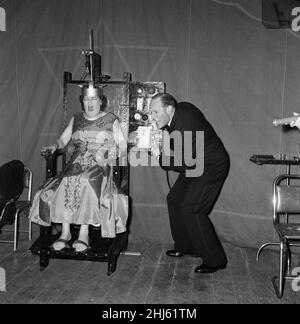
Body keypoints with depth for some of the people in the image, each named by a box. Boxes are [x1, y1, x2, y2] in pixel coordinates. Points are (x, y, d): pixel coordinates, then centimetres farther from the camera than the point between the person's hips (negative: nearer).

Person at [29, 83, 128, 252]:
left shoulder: (111, 120, 10)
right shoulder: (76, 119, 20)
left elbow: (123, 147, 7)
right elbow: (64, 139, 21)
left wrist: (108, 156, -12)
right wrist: (55, 146, -1)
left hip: (100, 166, -3)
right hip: (77, 164, 3)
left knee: (88, 183, -35)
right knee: (65, 183, -29)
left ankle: (84, 233, -30)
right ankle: (65, 233, -24)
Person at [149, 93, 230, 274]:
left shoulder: (187, 124, -31)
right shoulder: (178, 111, -3)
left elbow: (187, 164, -29)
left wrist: (160, 157, -26)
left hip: (211, 167, -10)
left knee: (191, 209, -14)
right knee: (175, 199, 12)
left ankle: (215, 260, -1)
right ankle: (185, 246, 27)